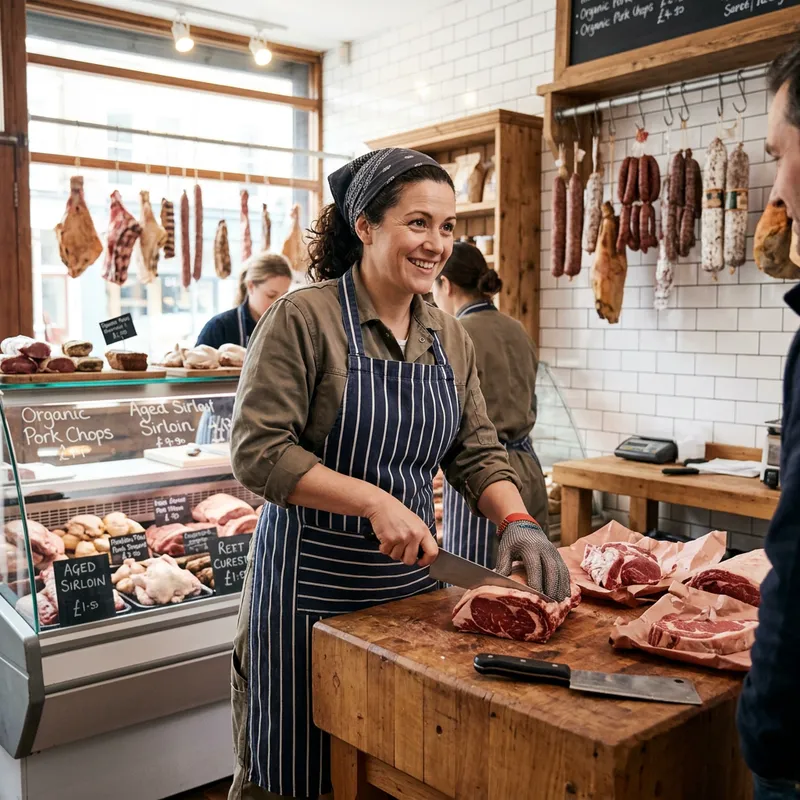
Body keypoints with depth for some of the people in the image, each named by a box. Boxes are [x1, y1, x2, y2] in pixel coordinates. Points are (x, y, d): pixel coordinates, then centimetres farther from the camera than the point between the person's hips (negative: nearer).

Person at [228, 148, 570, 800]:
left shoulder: (450, 338, 6)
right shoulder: (304, 319, -13)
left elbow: (478, 453, 6)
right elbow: (258, 452, -17)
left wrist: (516, 521, -12)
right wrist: (374, 501, -24)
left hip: (409, 577, 6)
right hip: (310, 584, -5)